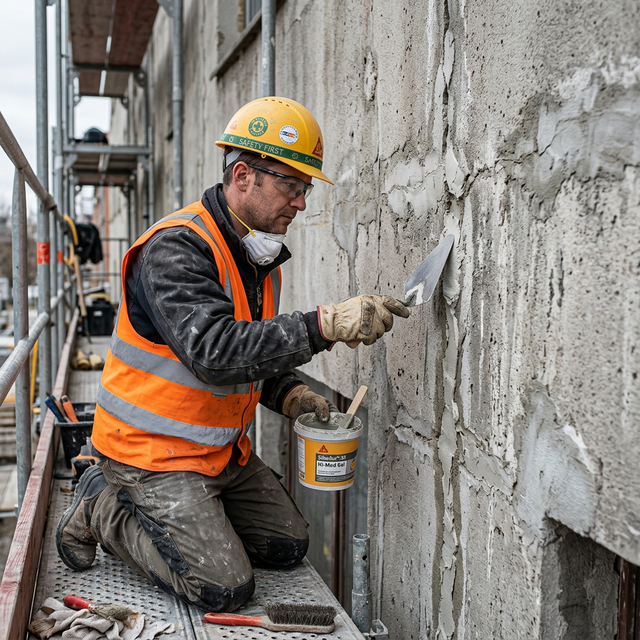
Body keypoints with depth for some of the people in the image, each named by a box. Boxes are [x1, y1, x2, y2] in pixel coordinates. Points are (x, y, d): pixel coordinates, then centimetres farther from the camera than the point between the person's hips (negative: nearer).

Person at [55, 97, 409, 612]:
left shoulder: (262, 256, 6)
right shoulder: (176, 248, -23)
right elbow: (214, 351, -37)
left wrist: (290, 394, -4)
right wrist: (324, 325, -42)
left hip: (221, 450, 9)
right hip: (153, 452, -8)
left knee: (288, 545, 11)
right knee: (224, 588, -11)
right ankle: (102, 512, 7)